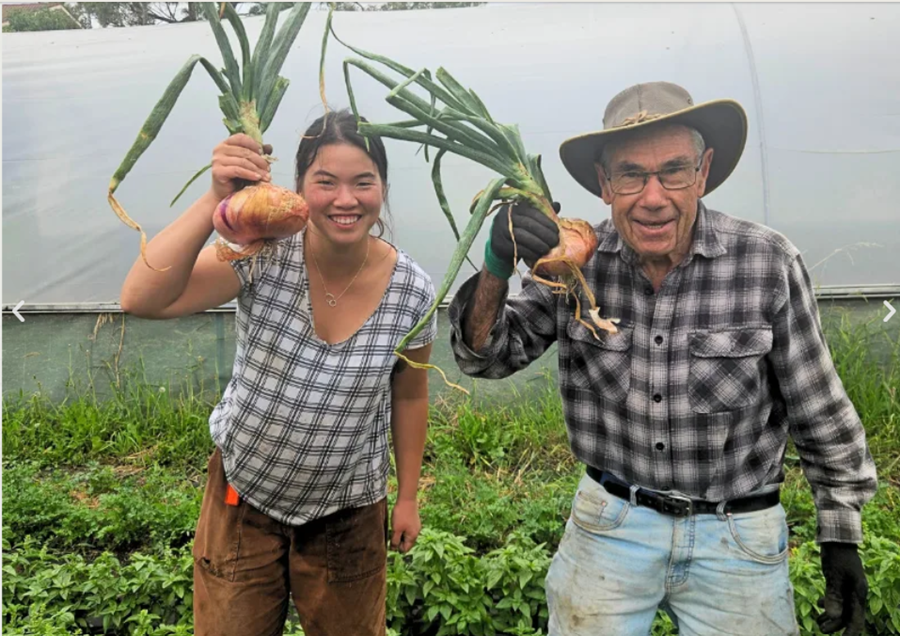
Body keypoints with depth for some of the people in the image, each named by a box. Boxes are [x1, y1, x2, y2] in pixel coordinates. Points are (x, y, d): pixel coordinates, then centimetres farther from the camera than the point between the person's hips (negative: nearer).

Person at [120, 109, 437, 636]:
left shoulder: (412, 290, -15)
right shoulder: (262, 252, -20)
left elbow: (408, 396, -1)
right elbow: (141, 300, -30)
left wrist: (408, 497, 6)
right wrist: (215, 201, -38)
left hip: (348, 513, 1)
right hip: (243, 492, 0)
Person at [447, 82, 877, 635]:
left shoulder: (768, 264, -16)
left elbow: (822, 418, -6)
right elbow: (487, 356, -12)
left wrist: (842, 541, 1)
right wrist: (497, 267, -30)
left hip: (737, 538, -1)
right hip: (609, 521, 1)